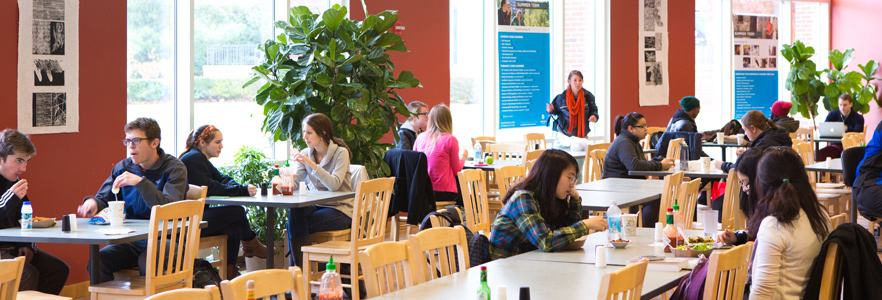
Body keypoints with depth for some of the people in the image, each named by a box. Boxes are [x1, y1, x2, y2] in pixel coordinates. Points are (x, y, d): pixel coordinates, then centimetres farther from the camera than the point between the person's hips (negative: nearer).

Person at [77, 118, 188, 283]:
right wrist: (93, 202, -11)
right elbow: (103, 199, 14)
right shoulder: (122, 168, 10)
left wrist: (140, 182, -26)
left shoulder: (174, 169, -6)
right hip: (131, 241, 5)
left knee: (147, 262, -36)